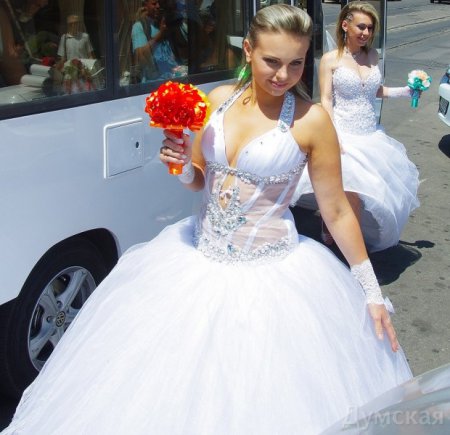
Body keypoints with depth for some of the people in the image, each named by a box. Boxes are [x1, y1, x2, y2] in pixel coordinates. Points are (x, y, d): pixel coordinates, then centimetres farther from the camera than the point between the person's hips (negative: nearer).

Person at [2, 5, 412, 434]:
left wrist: (372, 291, -2)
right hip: (199, 261, 5)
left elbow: (336, 211, -6)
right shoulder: (218, 100, 0)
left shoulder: (311, 120, -13)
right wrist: (180, 165, -10)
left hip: (270, 277, -4)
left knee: (264, 396, 6)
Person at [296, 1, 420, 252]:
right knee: (352, 193, -15)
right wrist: (334, 139, -17)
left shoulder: (372, 55, 9)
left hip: (371, 135, 6)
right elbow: (326, 101, -8)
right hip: (344, 136, -5)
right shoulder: (331, 59, -5)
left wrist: (404, 92, 7)